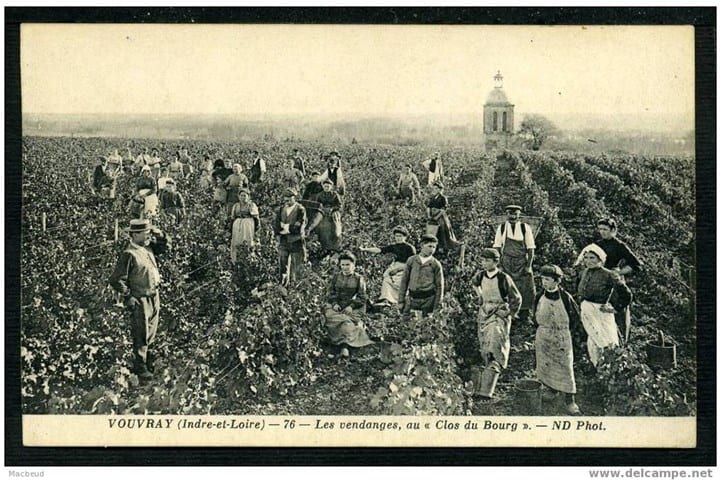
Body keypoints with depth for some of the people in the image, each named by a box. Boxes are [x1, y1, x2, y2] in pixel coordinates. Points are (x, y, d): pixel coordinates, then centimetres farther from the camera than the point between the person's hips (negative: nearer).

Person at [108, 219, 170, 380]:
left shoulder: (148, 247, 5)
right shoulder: (129, 254, -18)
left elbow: (165, 245, 21)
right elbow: (116, 280, -18)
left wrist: (158, 234, 2)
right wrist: (128, 296, -16)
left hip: (154, 297, 8)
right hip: (140, 300, -8)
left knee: (151, 334, 19)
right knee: (141, 335, 0)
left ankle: (148, 361, 33)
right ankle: (140, 368, 9)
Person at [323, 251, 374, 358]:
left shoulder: (359, 279, 7)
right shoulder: (335, 277, 15)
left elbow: (362, 297, 2)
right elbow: (330, 293, 12)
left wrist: (352, 306, -13)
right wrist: (334, 304, -8)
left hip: (352, 309, -2)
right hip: (336, 307, 2)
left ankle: (344, 346, -42)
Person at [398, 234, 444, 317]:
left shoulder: (436, 264, 1)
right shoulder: (411, 260, 6)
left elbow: (440, 286, 2)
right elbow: (404, 281, 9)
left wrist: (437, 307, -3)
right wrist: (400, 300, 6)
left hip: (428, 300, -2)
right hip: (412, 298, 2)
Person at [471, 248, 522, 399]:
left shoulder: (504, 278, -14)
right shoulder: (481, 276, 0)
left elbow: (517, 299, -3)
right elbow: (474, 283, 27)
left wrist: (509, 314, -3)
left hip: (499, 316, -6)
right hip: (484, 313, 6)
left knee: (494, 352, -15)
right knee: (485, 352, 14)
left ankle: (486, 391, -21)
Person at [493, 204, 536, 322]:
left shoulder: (525, 228, -2)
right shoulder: (501, 228, 1)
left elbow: (531, 248, -1)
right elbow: (497, 247, 4)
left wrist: (529, 266, -8)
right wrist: (499, 264, -3)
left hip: (522, 262, 0)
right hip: (506, 263, 1)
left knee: (526, 289, -3)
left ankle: (525, 315, 9)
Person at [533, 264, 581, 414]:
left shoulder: (565, 297, -12)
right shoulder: (540, 297, -3)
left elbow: (576, 316, 3)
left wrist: (565, 328, 5)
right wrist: (544, 328, 10)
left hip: (562, 338, -3)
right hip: (543, 338, 3)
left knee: (565, 367, -1)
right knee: (545, 366, 10)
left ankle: (570, 401, 4)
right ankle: (552, 390, 33)